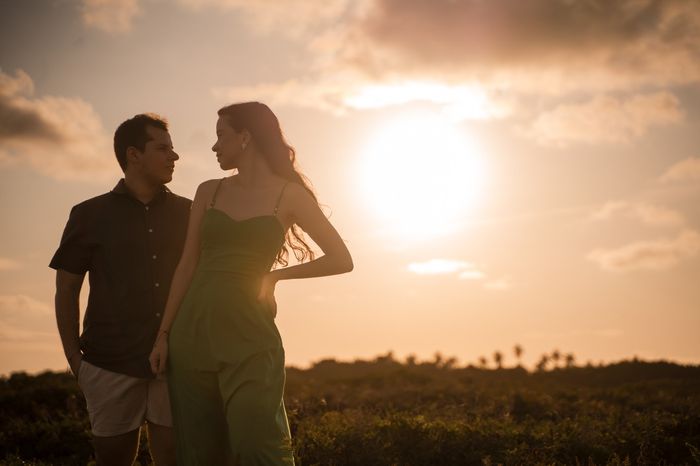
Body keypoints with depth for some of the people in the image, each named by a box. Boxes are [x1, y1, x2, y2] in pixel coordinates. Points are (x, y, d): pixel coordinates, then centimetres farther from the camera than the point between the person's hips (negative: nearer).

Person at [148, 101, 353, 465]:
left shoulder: (289, 194, 3)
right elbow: (187, 265, 9)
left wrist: (275, 274, 3)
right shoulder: (208, 192, 11)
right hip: (191, 333, 4)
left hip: (248, 338, -3)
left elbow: (342, 260, 3)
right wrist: (164, 334, 3)